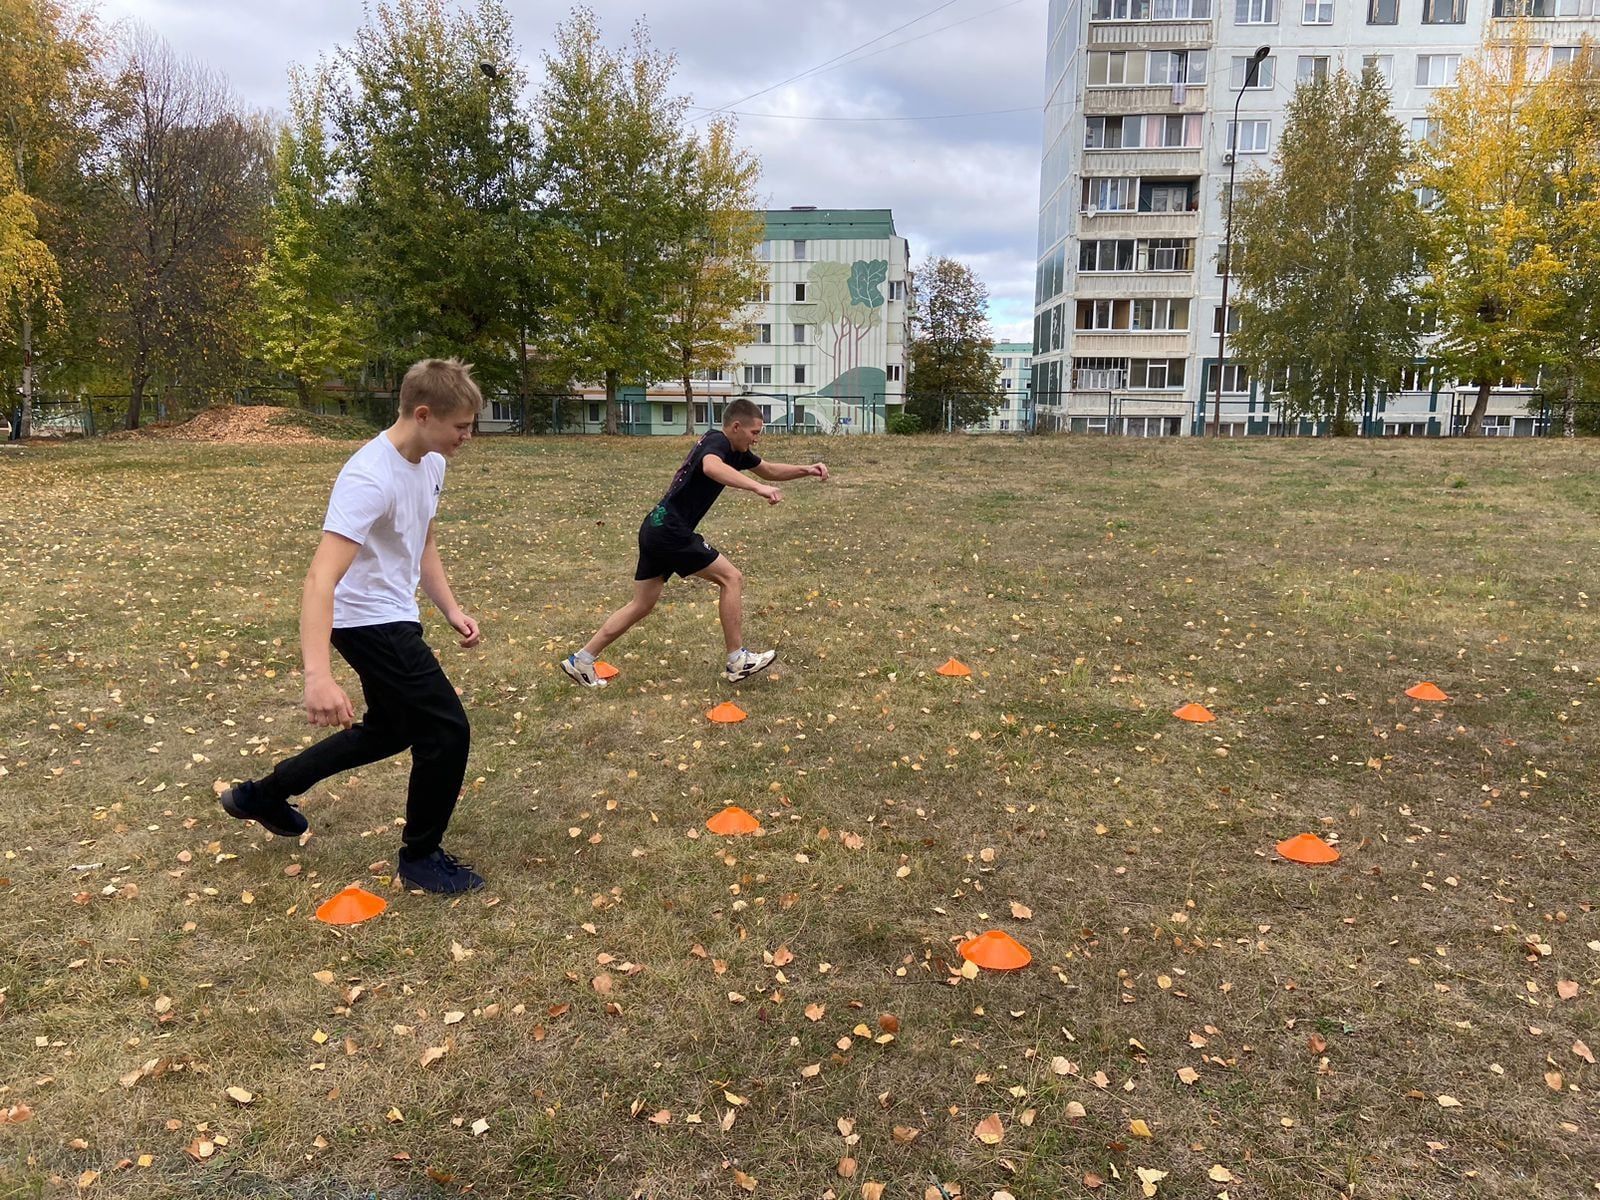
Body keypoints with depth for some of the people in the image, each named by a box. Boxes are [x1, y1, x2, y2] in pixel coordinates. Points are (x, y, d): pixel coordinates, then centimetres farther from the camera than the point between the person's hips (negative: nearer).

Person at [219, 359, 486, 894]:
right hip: (370, 621, -10)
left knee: (390, 730, 24)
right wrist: (317, 675, -46)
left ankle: (261, 795, 39)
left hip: (395, 616, 10)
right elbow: (321, 579, -36)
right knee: (447, 731, -5)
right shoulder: (370, 479, -28)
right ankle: (421, 856, 17)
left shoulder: (430, 463, 1)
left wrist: (451, 609, 10)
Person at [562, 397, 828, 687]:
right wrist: (757, 487, -50)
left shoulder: (737, 450, 15)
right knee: (731, 578, -6)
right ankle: (737, 661, -1)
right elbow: (712, 467, -40)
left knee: (642, 605, 13)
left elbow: (771, 470, 28)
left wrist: (806, 470, 12)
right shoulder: (716, 442, -14)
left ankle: (580, 661, 18)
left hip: (657, 530, 10)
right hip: (670, 530, -10)